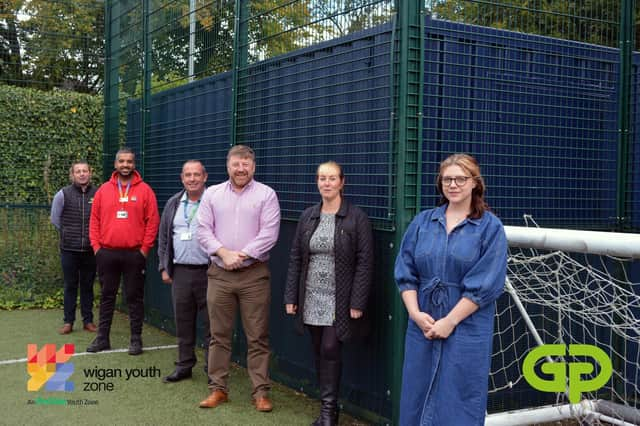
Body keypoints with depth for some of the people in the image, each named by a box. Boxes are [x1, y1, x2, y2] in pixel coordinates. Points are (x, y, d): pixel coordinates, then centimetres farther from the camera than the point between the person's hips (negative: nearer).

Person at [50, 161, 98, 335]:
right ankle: (68, 322, 14)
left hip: (90, 249, 1)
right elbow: (55, 219, 8)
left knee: (88, 286, 10)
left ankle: (88, 320, 18)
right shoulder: (63, 194, -2)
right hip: (69, 249, 0)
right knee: (70, 286, 6)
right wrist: (67, 234, 10)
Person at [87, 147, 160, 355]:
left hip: (134, 254, -2)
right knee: (107, 296, 10)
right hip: (107, 253, 2)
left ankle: (136, 339, 12)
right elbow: (95, 220, 9)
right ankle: (102, 338, 19)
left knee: (135, 297, 4)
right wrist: (96, 246, 2)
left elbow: (152, 221, -2)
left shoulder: (144, 190, -1)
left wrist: (145, 248, -6)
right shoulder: (104, 190, 7)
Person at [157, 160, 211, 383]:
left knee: (210, 323, 0)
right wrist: (164, 267, 12)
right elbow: (163, 237, 17)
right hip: (180, 272, 5)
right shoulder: (173, 204, 12)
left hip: (207, 272, -5)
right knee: (183, 322, 12)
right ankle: (184, 365, 24)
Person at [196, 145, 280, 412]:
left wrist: (241, 255, -14)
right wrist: (224, 253, -12)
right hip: (219, 274, 3)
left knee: (257, 337, 2)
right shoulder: (212, 194, 8)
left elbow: (269, 234, -8)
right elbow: (203, 230, 2)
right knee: (219, 335, 9)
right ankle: (218, 388, 20)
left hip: (255, 274, -2)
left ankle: (261, 391, 11)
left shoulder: (266, 195, 0)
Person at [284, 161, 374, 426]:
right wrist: (291, 297, 4)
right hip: (311, 299, 5)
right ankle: (329, 405, 22)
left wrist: (357, 303, -14)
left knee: (330, 350, -7)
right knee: (319, 352, 9)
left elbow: (365, 262, -9)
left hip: (339, 300, -5)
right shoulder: (308, 217, 7)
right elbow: (295, 258, 9)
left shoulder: (356, 218, -7)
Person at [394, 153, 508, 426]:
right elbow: (405, 272, 5)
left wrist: (450, 321, -14)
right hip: (422, 327, 4)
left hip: (466, 331, -3)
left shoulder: (490, 227, -4)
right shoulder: (422, 222, 7)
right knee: (417, 400, 10)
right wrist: (415, 313, -9)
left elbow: (485, 284, -11)